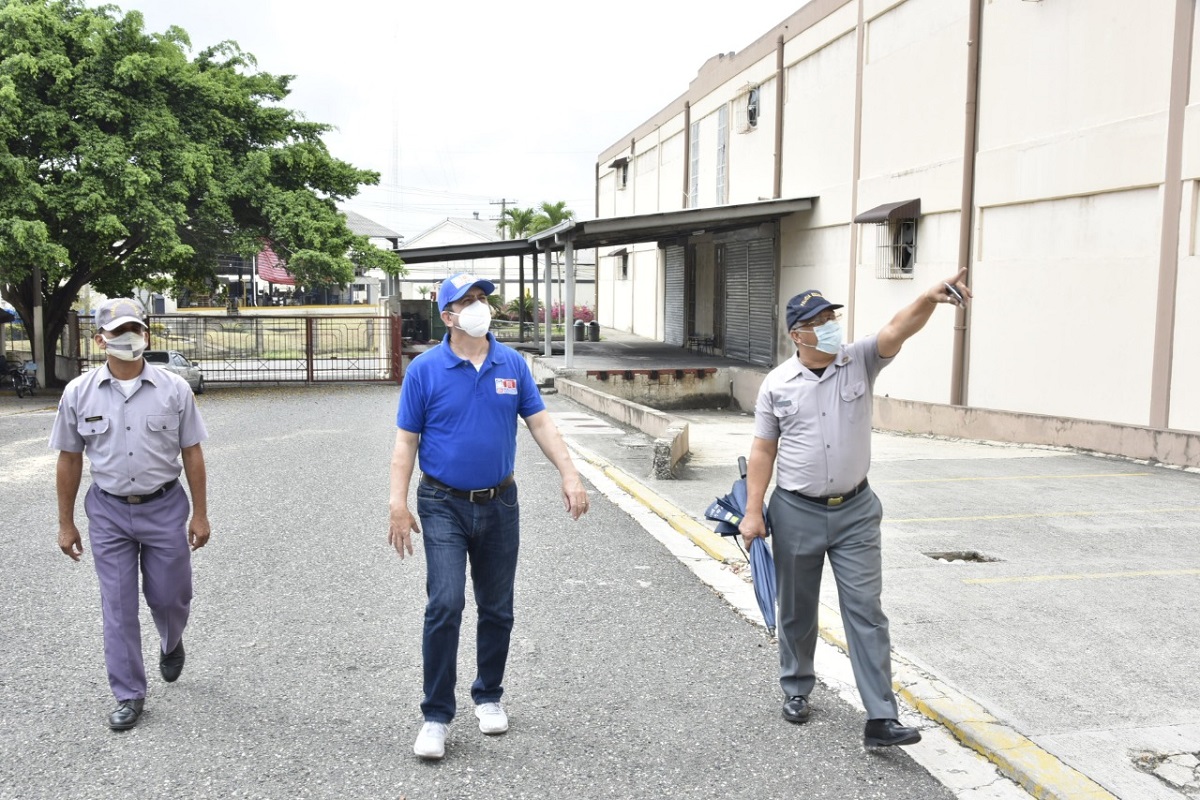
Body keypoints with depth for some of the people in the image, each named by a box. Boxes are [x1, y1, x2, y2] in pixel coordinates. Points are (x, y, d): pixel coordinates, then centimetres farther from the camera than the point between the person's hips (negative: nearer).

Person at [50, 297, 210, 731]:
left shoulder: (174, 389, -5)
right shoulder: (79, 393, -3)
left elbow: (192, 454, 0)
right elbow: (69, 461, 4)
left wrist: (200, 515, 0)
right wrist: (65, 523, 6)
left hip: (164, 507, 0)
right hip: (108, 512, 1)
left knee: (169, 596, 9)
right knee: (118, 607, 4)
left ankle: (171, 645, 44)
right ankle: (129, 696, 18)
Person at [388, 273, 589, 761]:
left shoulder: (513, 364, 2)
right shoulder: (425, 369, -6)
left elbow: (540, 423, 4)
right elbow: (406, 441, -5)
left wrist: (569, 474, -7)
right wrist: (398, 506, -11)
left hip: (500, 504, 3)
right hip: (444, 505, -3)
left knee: (497, 609, 12)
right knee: (445, 605, -11)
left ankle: (489, 697, 31)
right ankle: (436, 716, 2)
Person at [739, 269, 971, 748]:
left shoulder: (860, 361, -2)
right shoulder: (777, 385, -3)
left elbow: (897, 330, -21)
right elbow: (763, 451, 0)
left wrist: (929, 299, -41)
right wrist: (752, 512, -4)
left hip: (855, 511, 0)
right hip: (796, 512, 0)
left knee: (865, 611, -3)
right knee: (797, 610, 14)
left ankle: (880, 719, -1)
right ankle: (796, 689, 36)